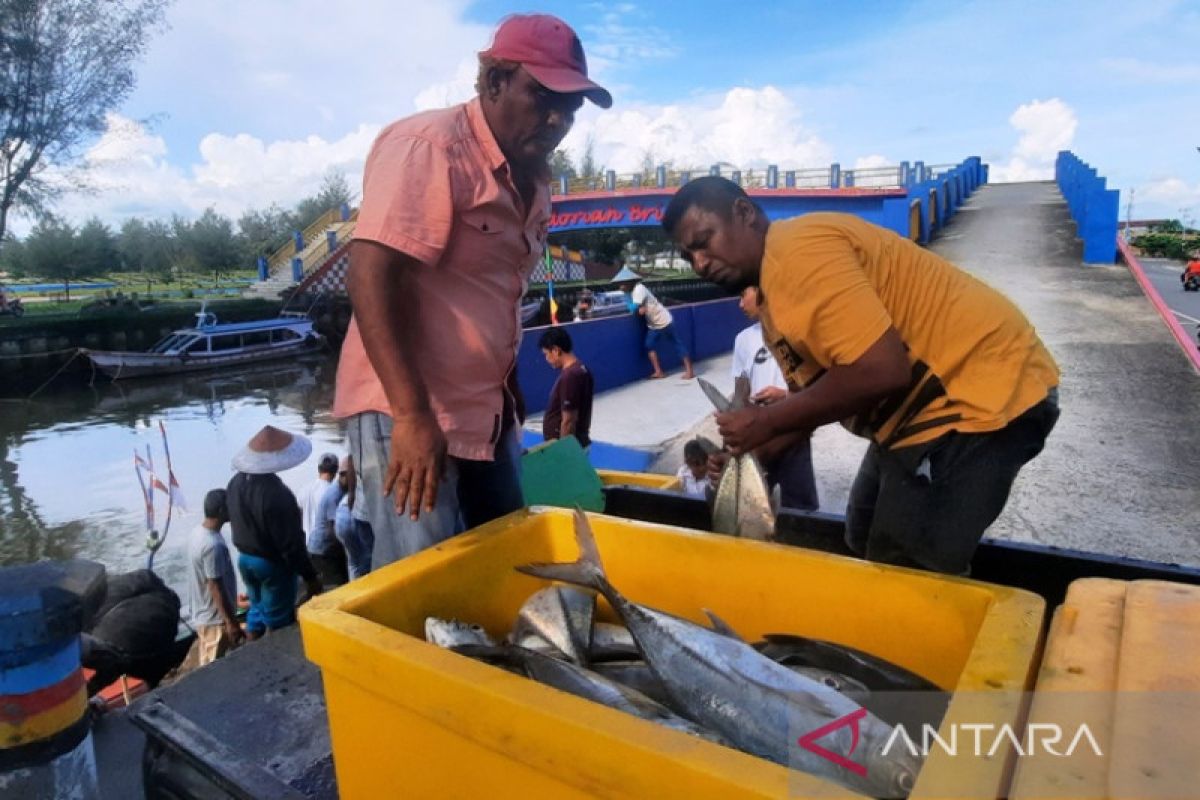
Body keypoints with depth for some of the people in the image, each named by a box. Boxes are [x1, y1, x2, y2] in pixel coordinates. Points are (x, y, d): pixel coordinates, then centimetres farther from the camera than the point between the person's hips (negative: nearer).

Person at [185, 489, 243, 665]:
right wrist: (231, 622, -17)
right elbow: (216, 587, -25)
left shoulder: (199, 531, 0)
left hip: (202, 612, 9)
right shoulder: (213, 545, -29)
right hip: (214, 618, -9)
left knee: (207, 667, 22)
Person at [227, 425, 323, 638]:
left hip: (244, 558, 8)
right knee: (277, 622, 9)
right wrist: (310, 576, -16)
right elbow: (291, 543, -25)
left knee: (257, 610, 24)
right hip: (273, 563, -8)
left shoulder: (235, 483, -5)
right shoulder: (276, 494, -30)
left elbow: (235, 520, 10)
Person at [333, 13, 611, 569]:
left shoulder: (532, 175, 11)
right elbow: (372, 279, -22)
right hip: (407, 411, -8)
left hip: (489, 411, 8)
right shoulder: (428, 147, -14)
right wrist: (413, 416, -26)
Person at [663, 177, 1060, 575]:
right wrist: (744, 451, -4)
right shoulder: (772, 283, 10)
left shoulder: (797, 248, -22)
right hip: (927, 401, 10)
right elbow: (819, 386, 10)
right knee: (864, 541, 20)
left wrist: (768, 421, -20)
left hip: (984, 389, -10)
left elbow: (881, 371, -30)